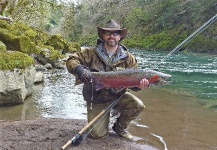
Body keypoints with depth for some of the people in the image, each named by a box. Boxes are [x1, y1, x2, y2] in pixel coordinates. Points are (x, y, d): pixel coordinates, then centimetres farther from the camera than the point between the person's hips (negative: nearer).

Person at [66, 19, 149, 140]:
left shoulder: (128, 58, -5)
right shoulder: (92, 53, -8)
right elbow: (71, 60, -8)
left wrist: (140, 84, -30)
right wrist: (79, 70, -31)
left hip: (118, 96, 2)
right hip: (96, 99, -1)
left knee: (138, 105, -25)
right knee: (97, 134, -11)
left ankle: (120, 126, 6)